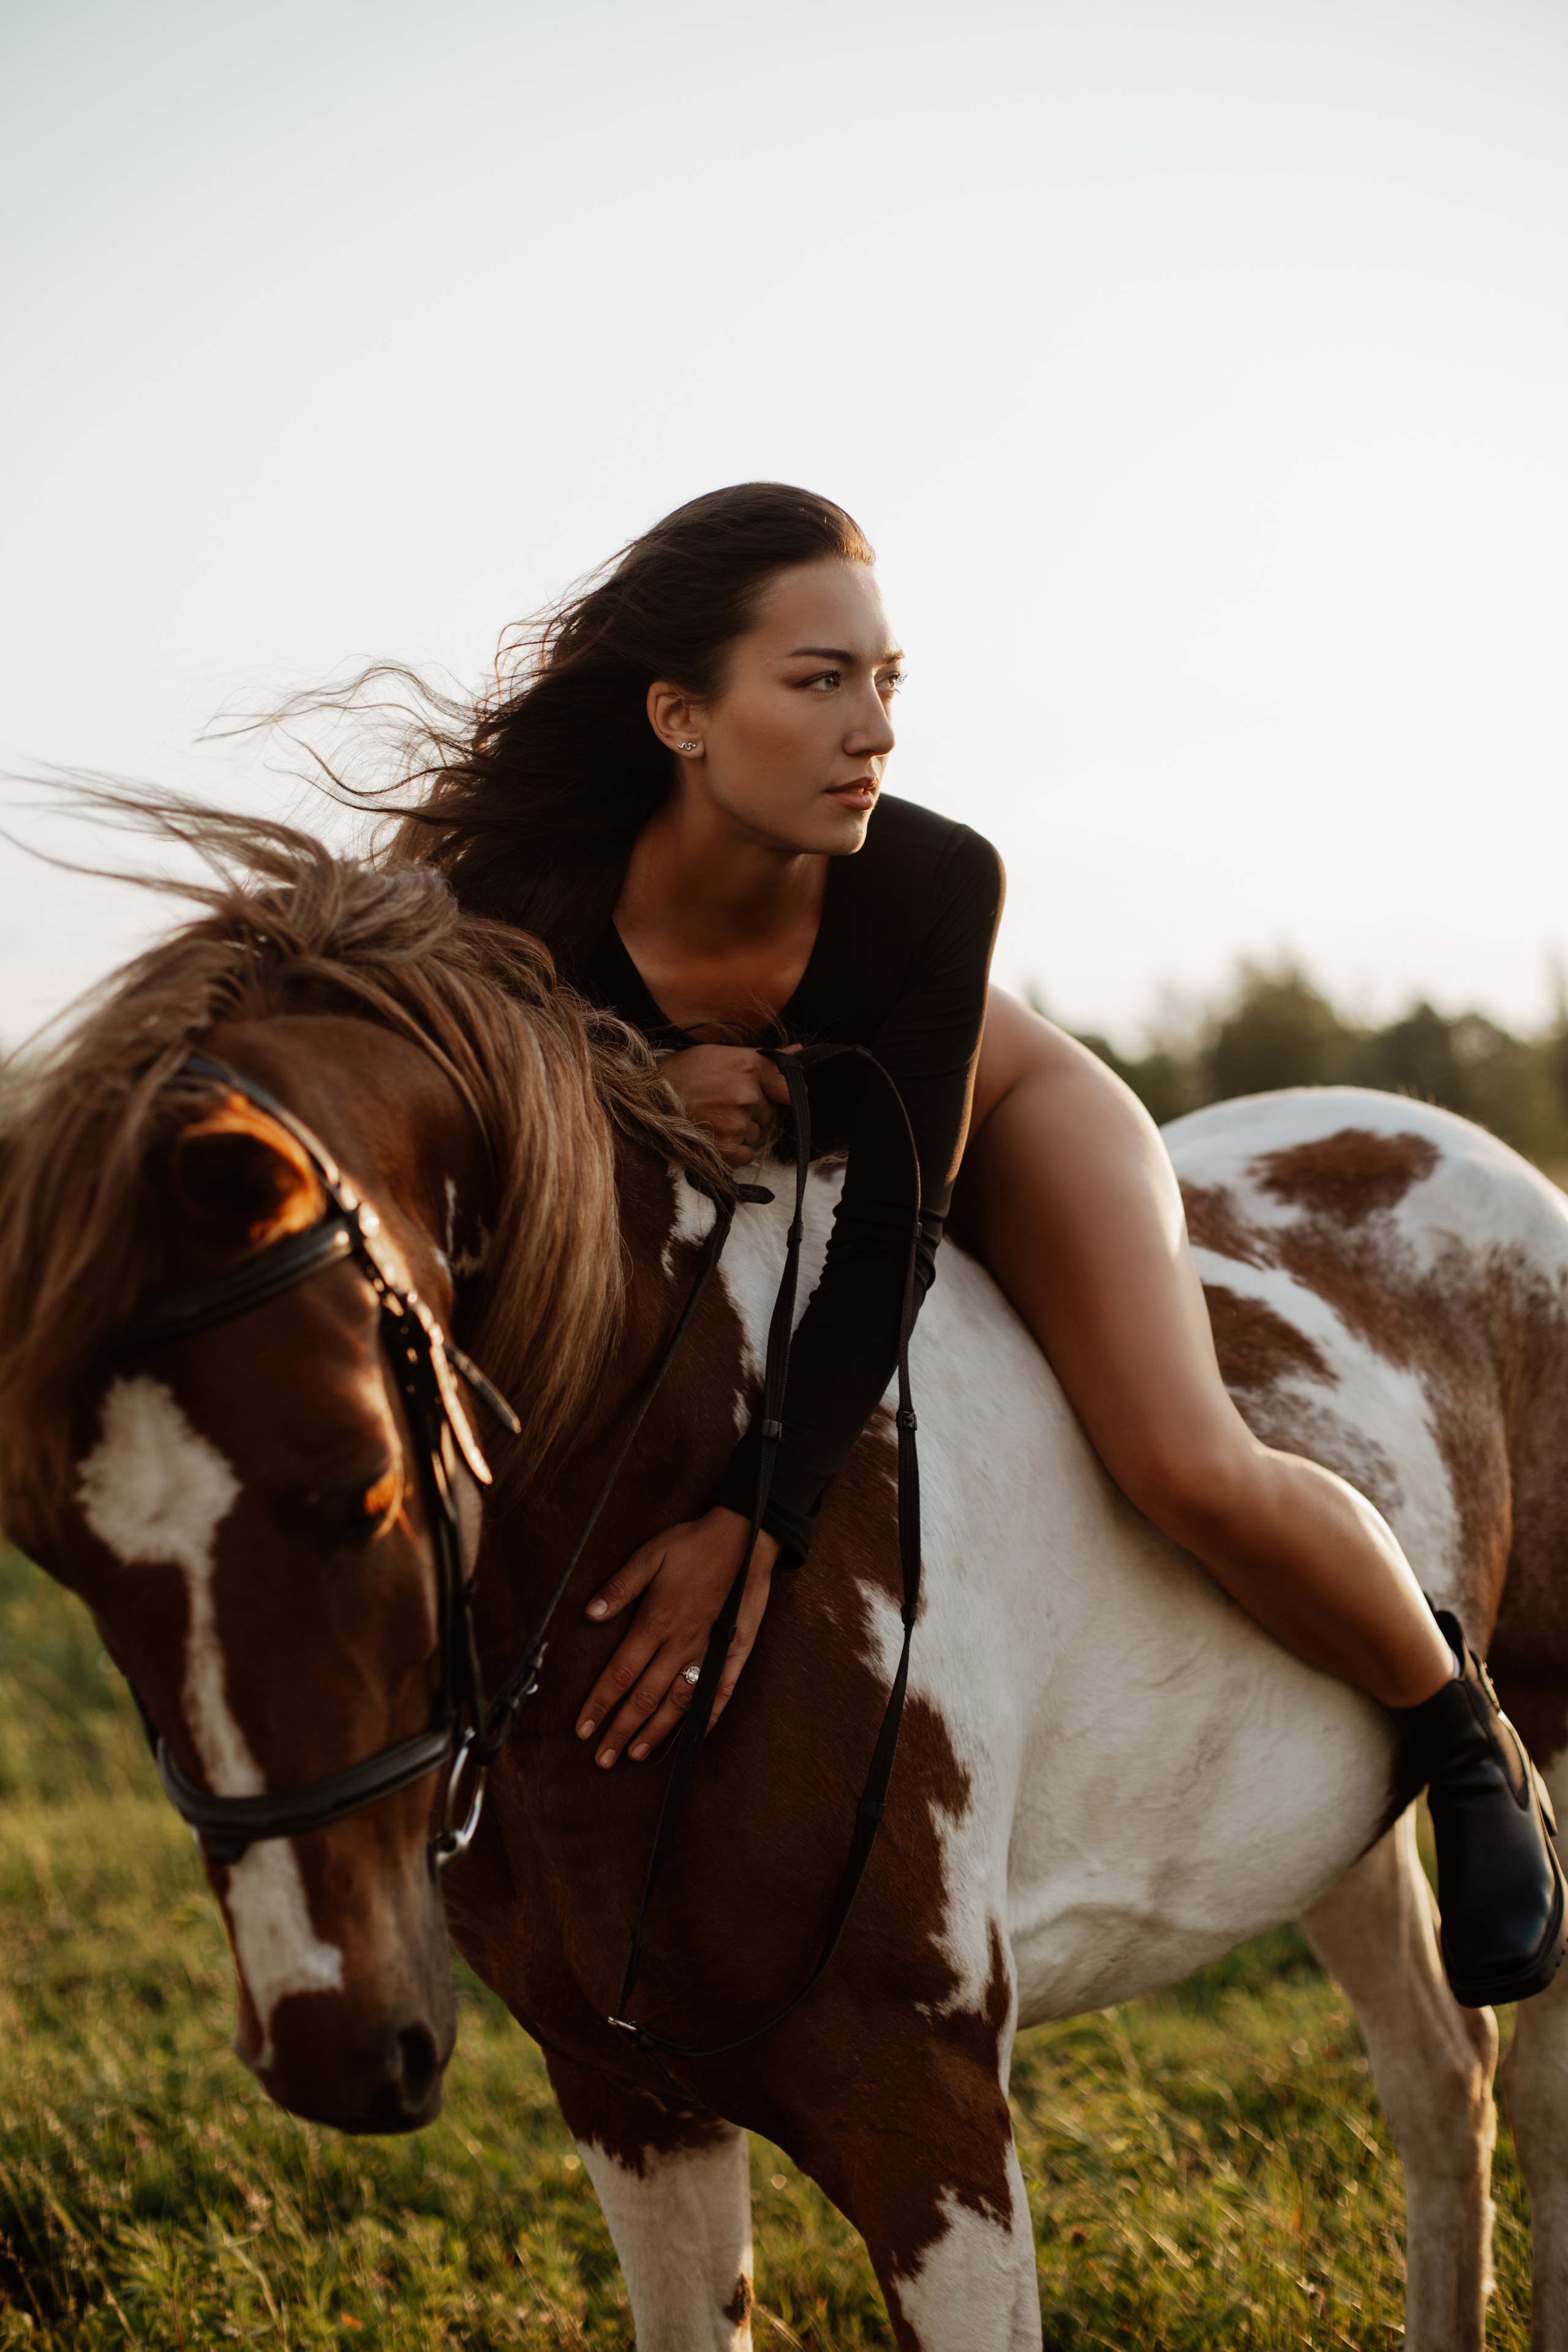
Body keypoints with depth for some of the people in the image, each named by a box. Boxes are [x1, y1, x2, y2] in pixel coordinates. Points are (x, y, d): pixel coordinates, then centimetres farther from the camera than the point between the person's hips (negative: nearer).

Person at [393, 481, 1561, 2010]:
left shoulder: (936, 882, -37)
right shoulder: (529, 903, -37)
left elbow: (893, 1226, -35)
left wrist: (755, 1523, -45)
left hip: (986, 1113, -2)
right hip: (723, 1178, 3)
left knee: (1189, 1471, -22)